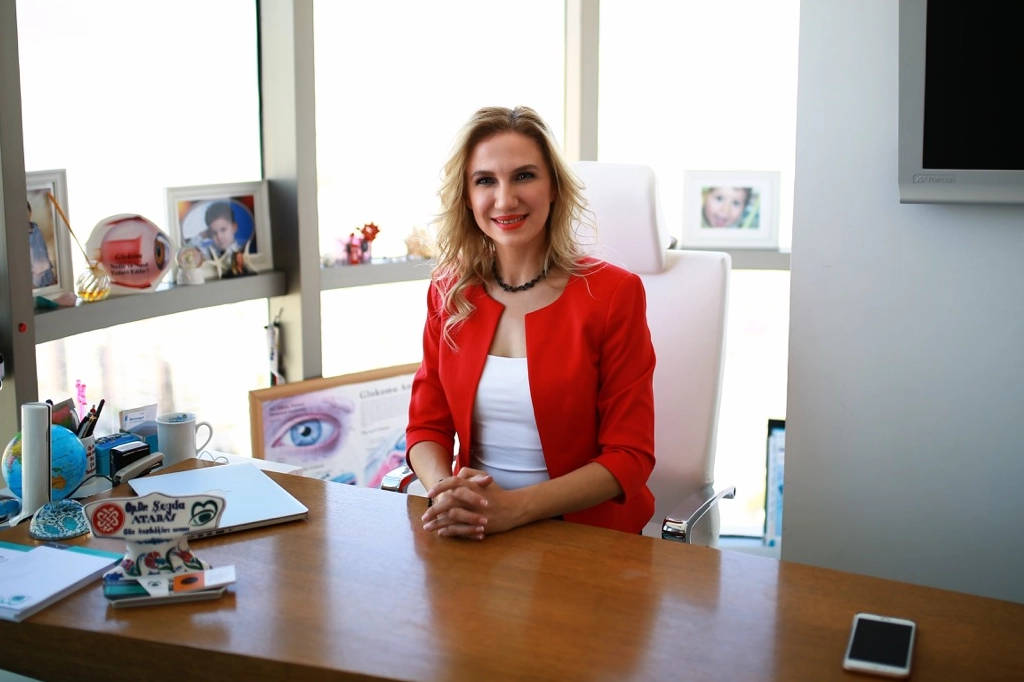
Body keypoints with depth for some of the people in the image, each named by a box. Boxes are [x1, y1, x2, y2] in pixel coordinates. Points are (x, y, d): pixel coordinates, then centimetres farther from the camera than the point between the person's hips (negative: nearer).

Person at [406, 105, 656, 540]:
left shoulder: (614, 294, -6)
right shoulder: (448, 292, 5)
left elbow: (629, 455, -8)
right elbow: (427, 427, 7)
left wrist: (514, 507, -21)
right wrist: (447, 492, -15)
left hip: (587, 533, -3)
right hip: (471, 533, 3)